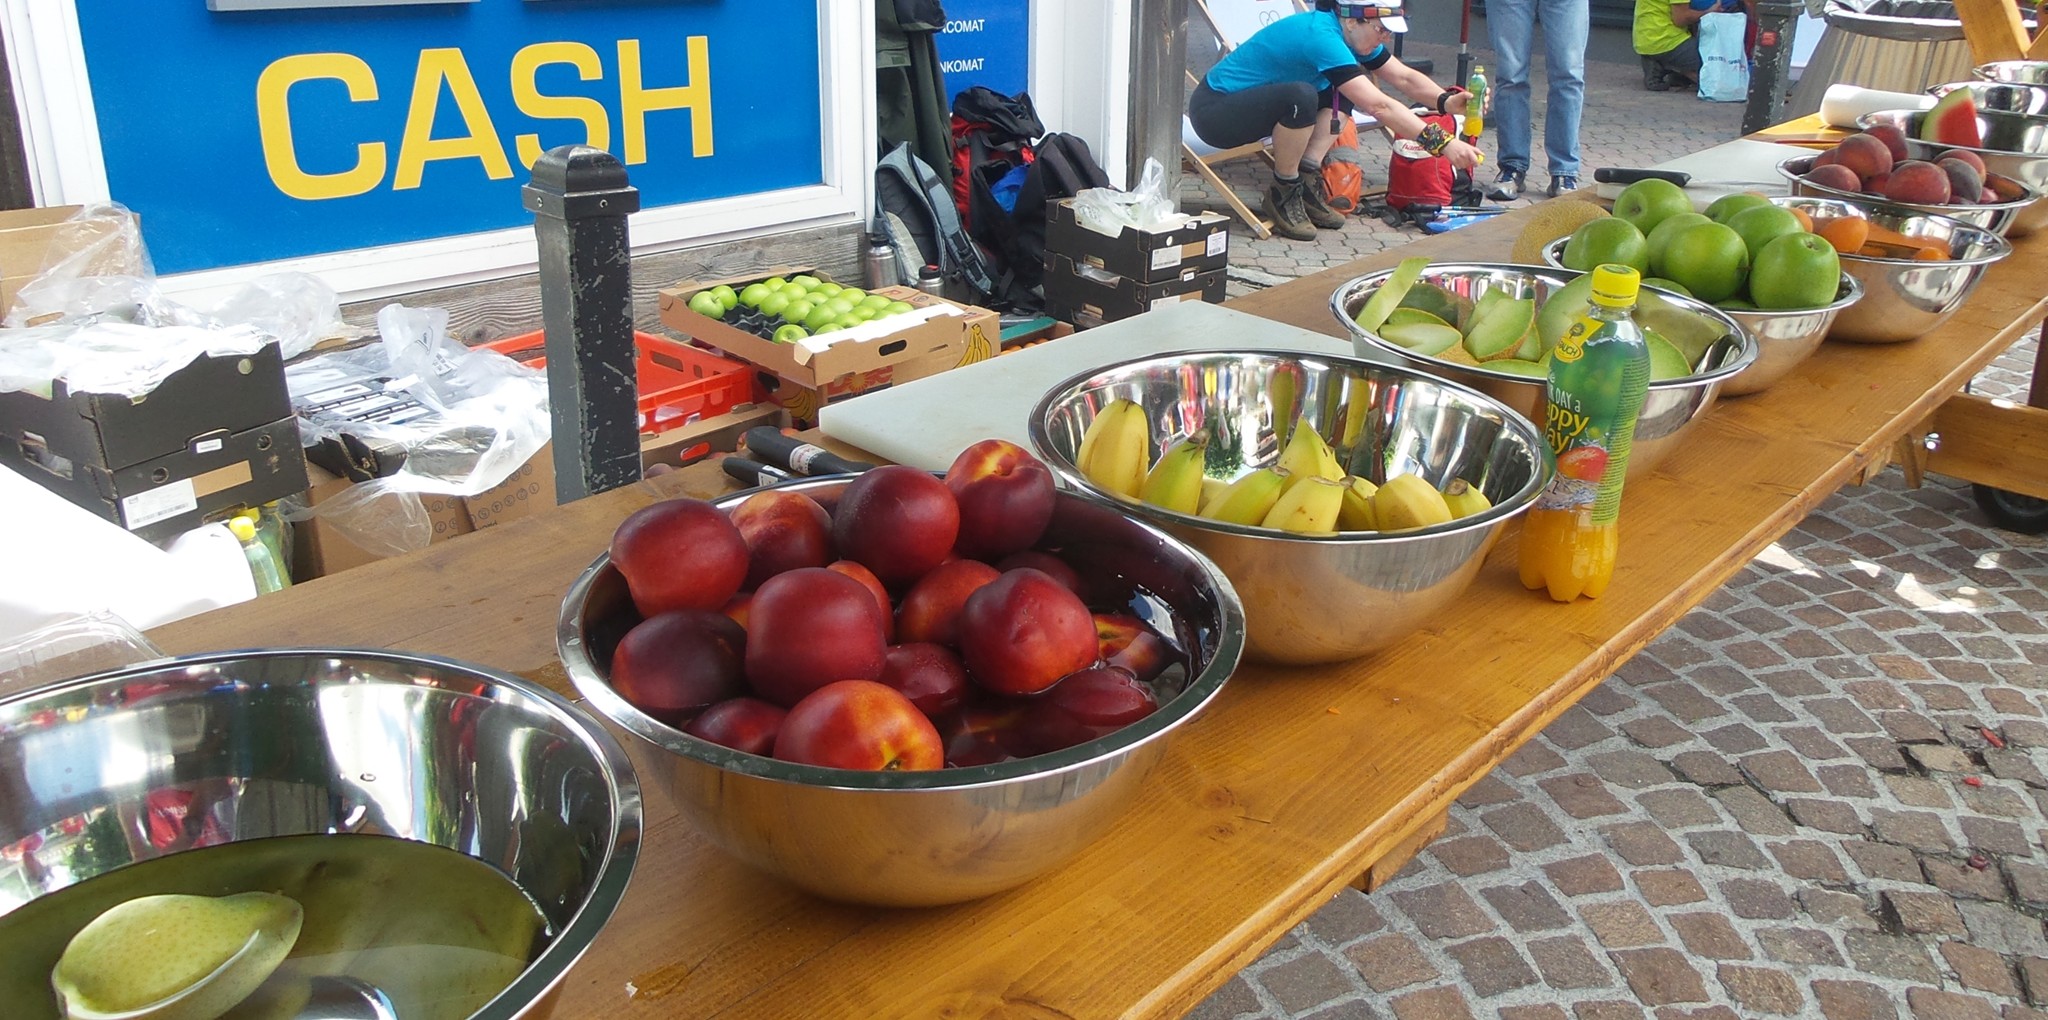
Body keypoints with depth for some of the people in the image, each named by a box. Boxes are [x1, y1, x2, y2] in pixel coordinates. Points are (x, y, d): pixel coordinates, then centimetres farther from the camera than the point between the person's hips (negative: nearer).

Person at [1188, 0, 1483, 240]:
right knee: (1301, 97, -34)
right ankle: (1284, 193, -12)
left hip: (1253, 100, 10)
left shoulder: (1351, 34, 1)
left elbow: (1405, 77, 4)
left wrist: (1446, 101, -13)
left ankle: (1307, 179, 0)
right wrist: (1442, 143, -34)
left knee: (1350, 86, 6)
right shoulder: (1321, 35, -28)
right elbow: (1378, 105, -33)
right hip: (1213, 109, -10)